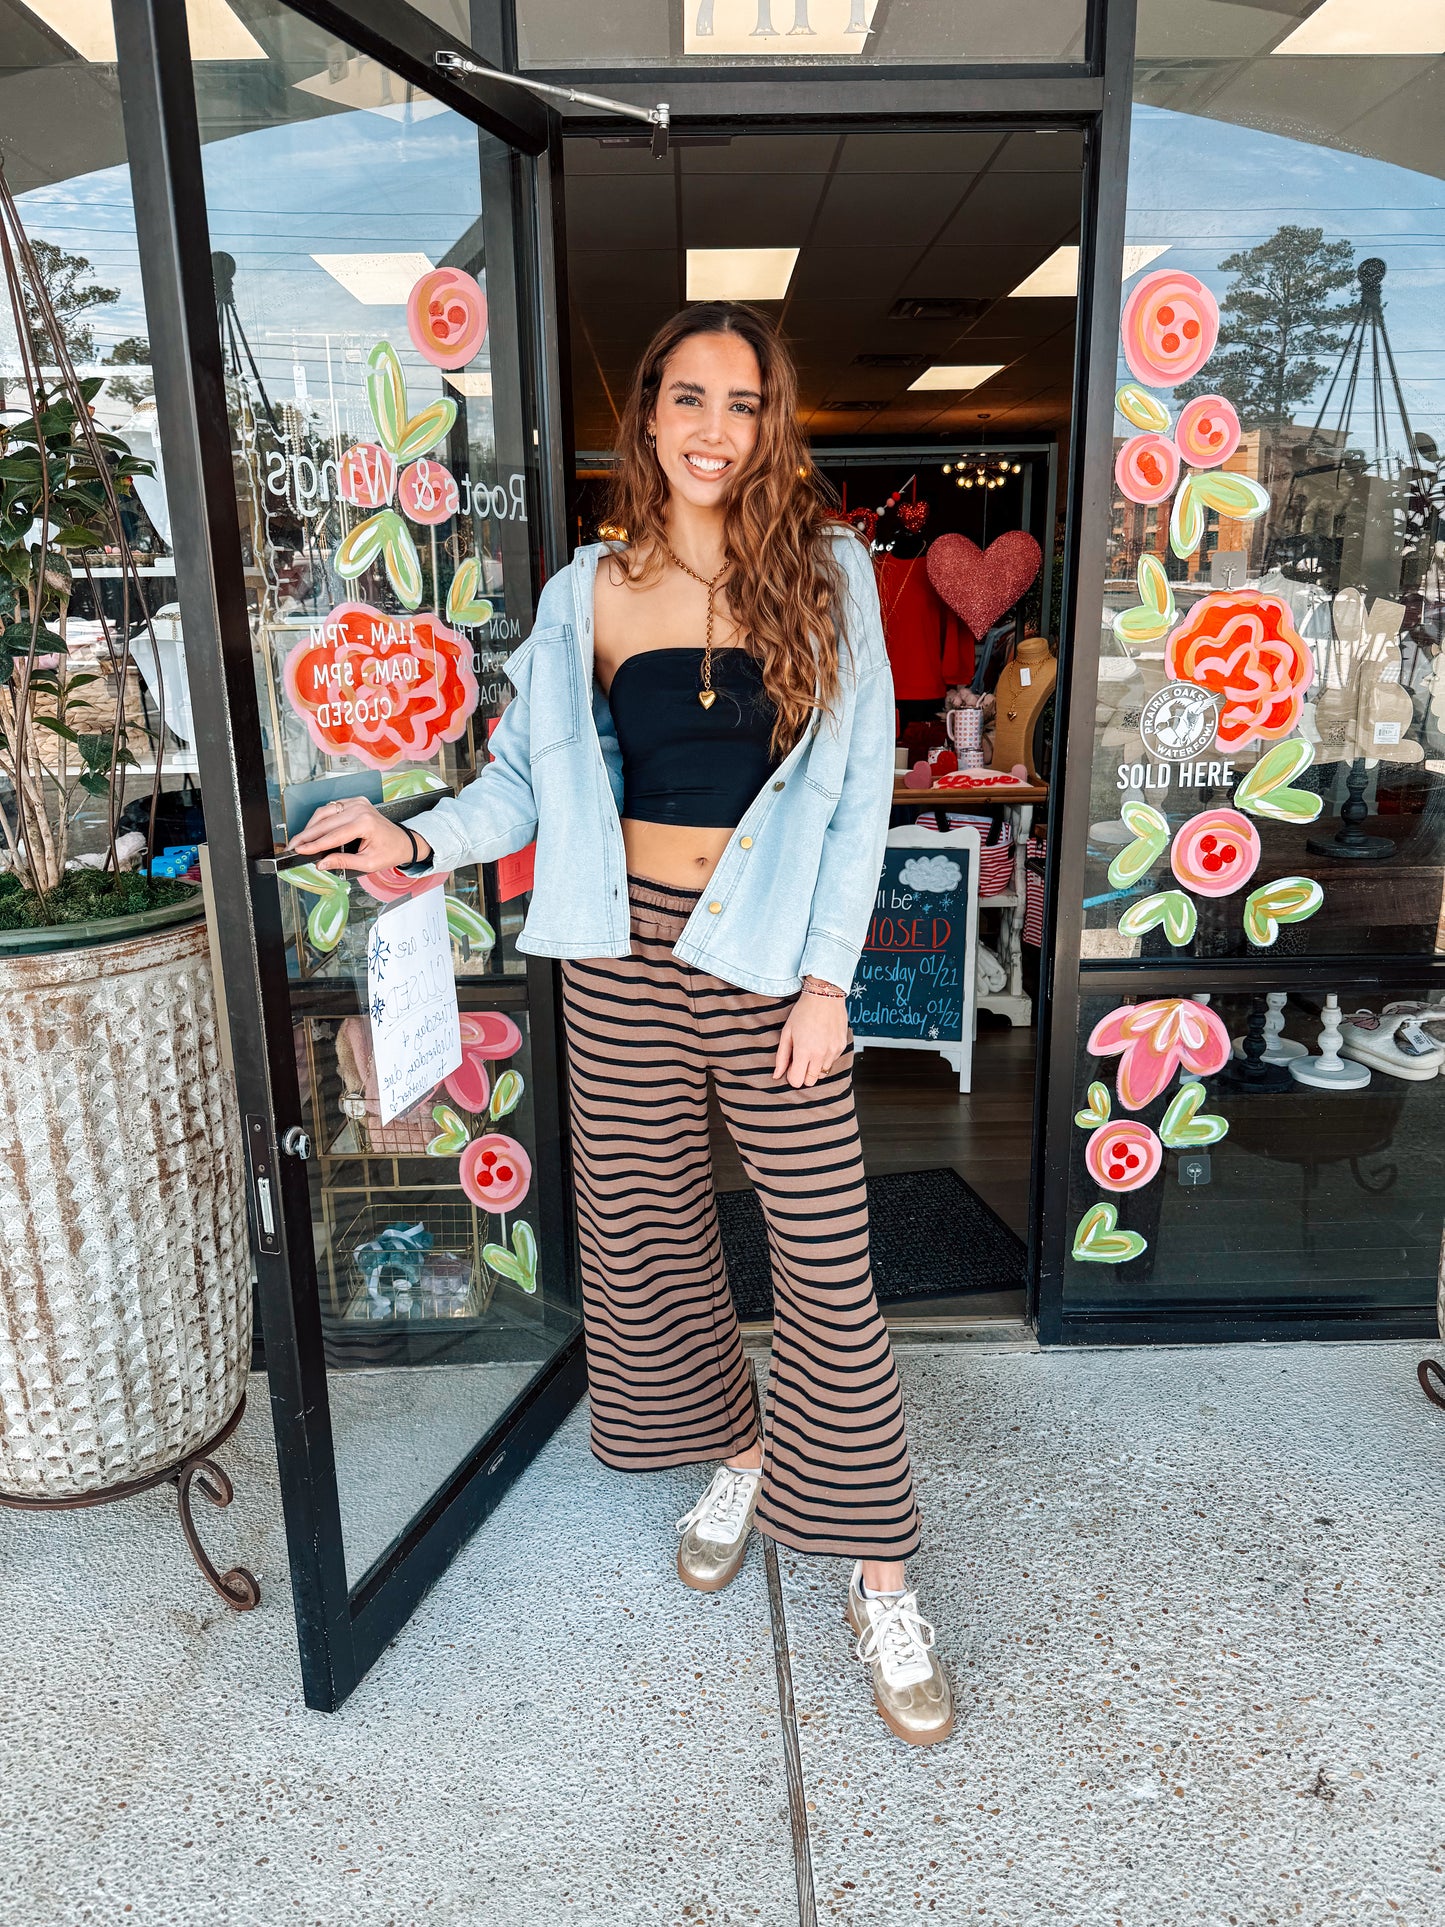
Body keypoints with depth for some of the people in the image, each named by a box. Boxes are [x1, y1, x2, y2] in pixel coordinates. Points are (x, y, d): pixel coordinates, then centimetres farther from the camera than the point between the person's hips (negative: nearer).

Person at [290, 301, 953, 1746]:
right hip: (623, 947, 3)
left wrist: (827, 977, -8)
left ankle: (877, 1578, 19)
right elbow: (534, 774, 6)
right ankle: (732, 1455, 39)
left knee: (827, 1265, 0)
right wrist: (424, 842, -13)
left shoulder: (827, 570, 0)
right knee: (643, 1229, 13)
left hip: (771, 955, -2)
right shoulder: (591, 589, 6)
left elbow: (859, 784, -2)